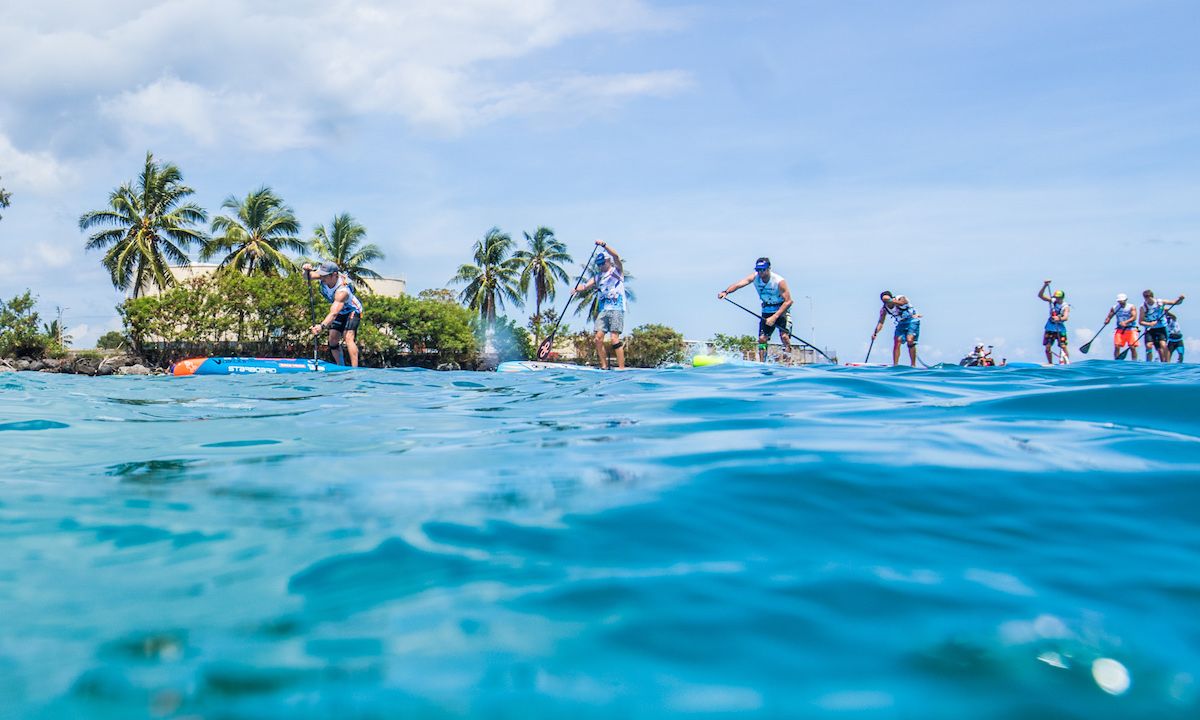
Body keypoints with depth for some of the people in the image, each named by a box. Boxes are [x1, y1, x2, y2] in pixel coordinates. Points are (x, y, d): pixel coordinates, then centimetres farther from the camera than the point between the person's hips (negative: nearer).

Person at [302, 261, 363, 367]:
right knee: (333, 340, 4)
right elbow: (307, 276, -19)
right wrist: (307, 270, -44)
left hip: (352, 311, -8)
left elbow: (333, 313, -49)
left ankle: (355, 369, -34)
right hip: (339, 312, 8)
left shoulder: (342, 291, -41)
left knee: (348, 338, -27)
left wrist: (322, 326, -63)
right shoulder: (324, 277, -20)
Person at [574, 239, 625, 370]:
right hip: (602, 310, 6)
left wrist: (604, 245, -20)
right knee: (598, 338, -4)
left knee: (615, 338, -14)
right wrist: (577, 289, -14)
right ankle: (604, 366, 5)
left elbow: (616, 256, -11)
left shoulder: (617, 270, 7)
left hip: (616, 309, -6)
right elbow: (585, 285, 8)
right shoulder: (597, 277, 21)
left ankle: (621, 367, -14)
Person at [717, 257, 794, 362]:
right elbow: (739, 284, -27)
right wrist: (725, 292, -47)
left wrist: (775, 317, -31)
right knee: (762, 338, -2)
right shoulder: (755, 277, -13)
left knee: (784, 336, -21)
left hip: (782, 310, -4)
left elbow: (788, 301, -24)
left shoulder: (779, 281, -24)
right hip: (767, 311, 4)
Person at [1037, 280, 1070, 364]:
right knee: (1047, 347, 1)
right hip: (1050, 327, 3)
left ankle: (1067, 362, -5)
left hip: (1060, 328, -3)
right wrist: (1045, 286, -25)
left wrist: (1059, 318, -50)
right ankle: (1050, 364, 14)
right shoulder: (1052, 301, -3)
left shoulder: (1066, 307, -13)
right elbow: (1040, 295, -11)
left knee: (1063, 346, -11)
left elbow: (1066, 317, -29)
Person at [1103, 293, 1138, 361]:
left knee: (1132, 347, -7)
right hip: (1120, 330, 2)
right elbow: (1109, 317, 9)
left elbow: (1134, 317, -14)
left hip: (1131, 329, -2)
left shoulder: (1131, 307, -2)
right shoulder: (1114, 308, 7)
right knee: (1116, 346, -9)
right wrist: (1107, 321, -15)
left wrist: (1126, 322, -30)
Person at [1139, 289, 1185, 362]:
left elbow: (1175, 302, 2)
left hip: (1161, 328, 0)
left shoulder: (1160, 303, -5)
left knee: (1163, 345, -16)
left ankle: (1165, 362, -9)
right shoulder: (1143, 307, -7)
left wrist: (1180, 299, -19)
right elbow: (1140, 322, -7)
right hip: (1150, 329, 0)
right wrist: (1149, 324, -24)